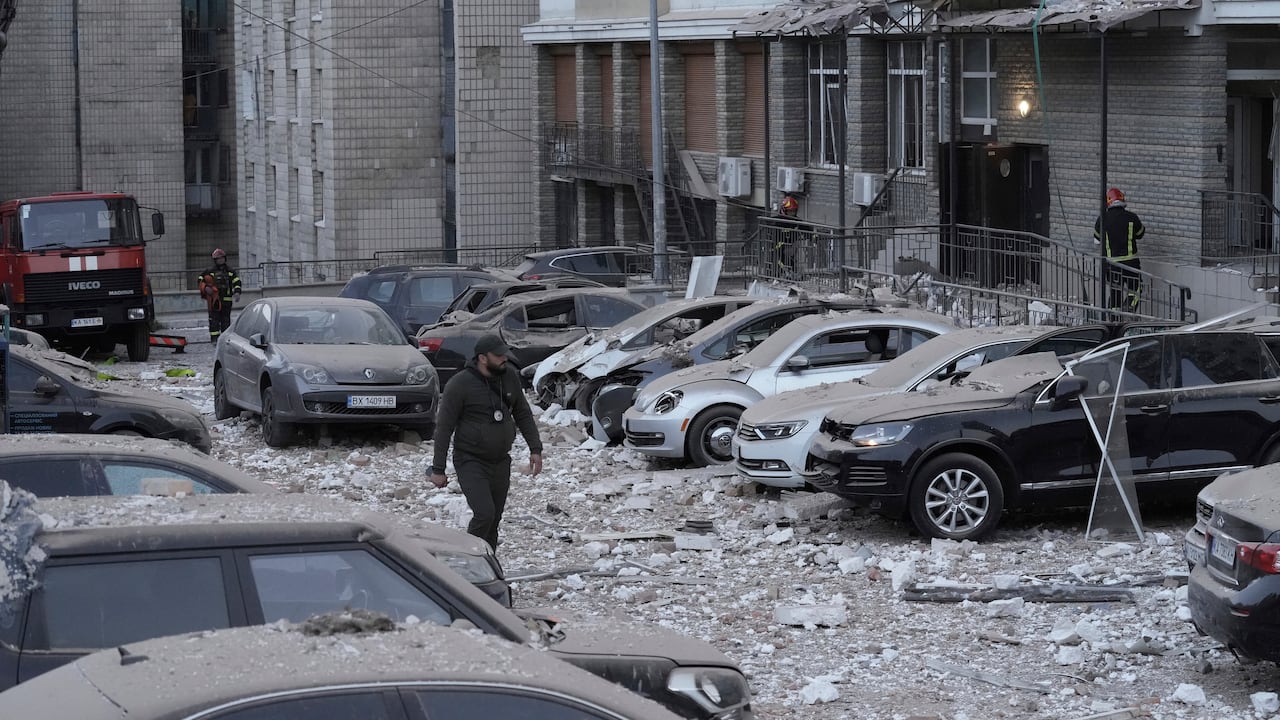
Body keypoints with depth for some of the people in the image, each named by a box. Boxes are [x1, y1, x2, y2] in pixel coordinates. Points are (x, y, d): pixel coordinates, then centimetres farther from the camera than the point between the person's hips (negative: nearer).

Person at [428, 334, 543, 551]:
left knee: (494, 520, 7)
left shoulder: (510, 378, 4)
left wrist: (535, 449, 8)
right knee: (484, 514, -20)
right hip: (471, 462, -6)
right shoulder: (460, 384, -13)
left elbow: (523, 415, 17)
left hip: (501, 462, 6)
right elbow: (444, 427, -10)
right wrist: (438, 469, -10)